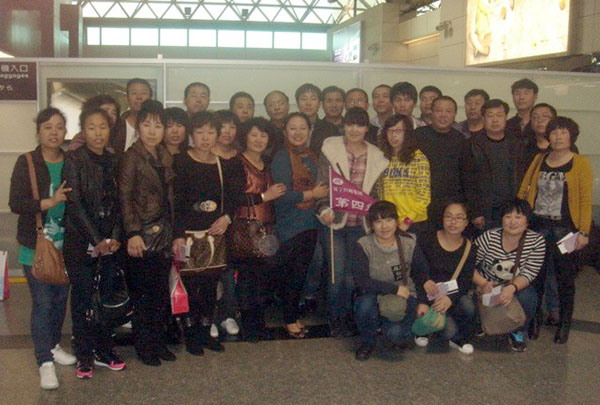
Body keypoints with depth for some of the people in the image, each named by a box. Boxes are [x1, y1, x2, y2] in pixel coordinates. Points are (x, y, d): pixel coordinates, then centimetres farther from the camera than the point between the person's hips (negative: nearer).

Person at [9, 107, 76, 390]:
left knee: (60, 299, 14)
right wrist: (50, 202, -23)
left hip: (66, 245, 3)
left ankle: (53, 345, 34)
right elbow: (15, 204, -12)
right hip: (36, 246, -3)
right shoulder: (26, 163, -6)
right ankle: (45, 362, 9)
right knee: (42, 303, -1)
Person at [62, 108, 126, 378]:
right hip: (80, 241, -4)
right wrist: (97, 240, -13)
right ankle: (84, 357, 13)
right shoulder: (74, 160, -5)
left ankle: (104, 351, 19)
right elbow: (75, 203, -11)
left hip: (108, 241, 4)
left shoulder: (113, 161, 9)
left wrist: (115, 236, -4)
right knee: (83, 298, 1)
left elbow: (118, 203, 8)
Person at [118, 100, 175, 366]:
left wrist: (175, 232, 11)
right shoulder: (131, 157, -8)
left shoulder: (165, 157, 11)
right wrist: (133, 234, -18)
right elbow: (125, 198, -12)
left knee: (161, 293, 11)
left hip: (164, 235, 6)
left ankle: (157, 342, 23)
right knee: (143, 294, 1)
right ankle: (143, 346, 14)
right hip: (143, 236, -6)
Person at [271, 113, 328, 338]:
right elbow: (281, 196, -17)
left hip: (310, 223, 6)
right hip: (289, 225, -6)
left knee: (301, 272, 11)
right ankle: (290, 319, 13)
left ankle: (293, 315, 25)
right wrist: (312, 194, -12)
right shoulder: (282, 158, -9)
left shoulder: (312, 158, 12)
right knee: (291, 273, -1)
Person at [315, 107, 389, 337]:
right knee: (337, 271, -1)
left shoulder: (376, 157, 6)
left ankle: (348, 319, 22)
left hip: (360, 224, 2)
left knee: (353, 273, 6)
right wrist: (324, 210, -17)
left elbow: (376, 193, 12)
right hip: (335, 221, -2)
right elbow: (322, 185, -4)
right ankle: (336, 320, 15)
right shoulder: (330, 150, -1)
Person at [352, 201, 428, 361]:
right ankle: (367, 343, -4)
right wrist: (395, 289, -22)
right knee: (365, 304, -36)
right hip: (374, 297, 0)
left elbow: (421, 274, 11)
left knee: (396, 333, -28)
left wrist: (422, 301, 4)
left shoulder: (409, 243, -2)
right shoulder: (362, 246, -11)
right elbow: (361, 280, -21)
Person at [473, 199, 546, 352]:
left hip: (518, 287, 1)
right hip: (486, 286, -1)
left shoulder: (537, 241, -12)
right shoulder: (489, 237, -16)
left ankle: (518, 332, 1)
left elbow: (529, 273, -16)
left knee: (528, 298, -33)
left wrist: (512, 288, -37)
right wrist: (483, 284, -30)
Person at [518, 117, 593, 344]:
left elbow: (585, 200, -5)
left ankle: (564, 325, 21)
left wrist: (584, 231, -10)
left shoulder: (580, 163, -2)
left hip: (566, 229, -3)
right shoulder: (539, 160, 8)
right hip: (537, 227, 3)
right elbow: (523, 191, 9)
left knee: (565, 278, 6)